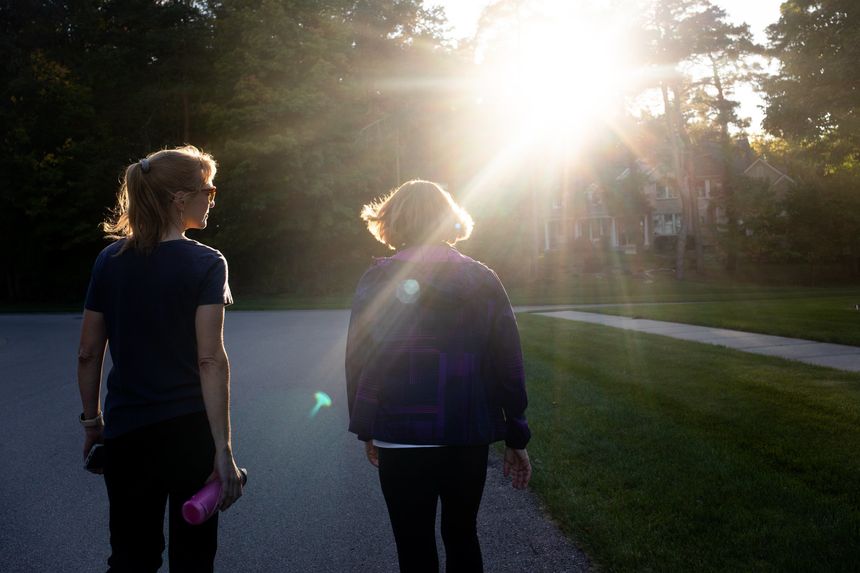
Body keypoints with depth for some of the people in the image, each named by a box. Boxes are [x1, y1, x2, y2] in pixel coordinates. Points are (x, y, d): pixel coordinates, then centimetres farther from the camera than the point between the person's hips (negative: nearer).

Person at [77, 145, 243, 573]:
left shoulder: (110, 260, 2)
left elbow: (88, 353, 5)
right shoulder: (205, 264, -11)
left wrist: (92, 421, 16)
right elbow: (210, 360, -18)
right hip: (190, 429, -3)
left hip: (126, 431, 4)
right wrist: (223, 449, -17)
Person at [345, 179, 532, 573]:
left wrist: (366, 429, 7)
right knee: (462, 537, 21)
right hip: (470, 434, 3)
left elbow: (360, 361, -5)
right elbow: (509, 363, 0)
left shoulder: (377, 280, -6)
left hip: (403, 437, -2)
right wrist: (515, 437, 8)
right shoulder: (482, 280, 0)